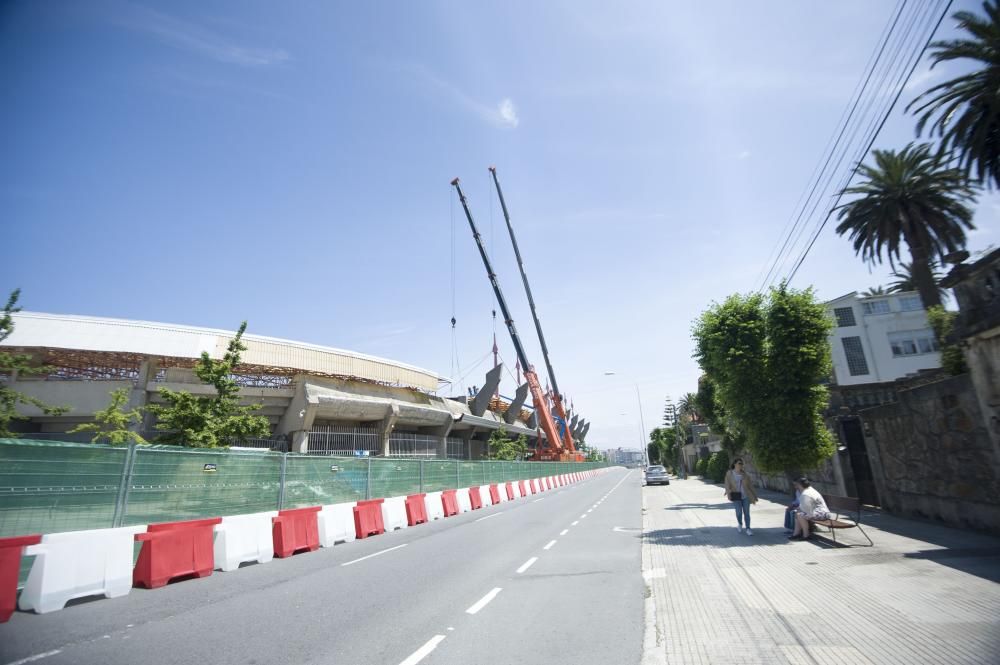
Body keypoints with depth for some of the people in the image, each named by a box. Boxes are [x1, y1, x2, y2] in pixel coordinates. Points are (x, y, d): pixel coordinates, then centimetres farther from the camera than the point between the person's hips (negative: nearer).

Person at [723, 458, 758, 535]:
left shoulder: (745, 475, 6)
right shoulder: (729, 473, 1)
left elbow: (750, 486, 10)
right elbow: (727, 484, -5)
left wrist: (753, 497, 8)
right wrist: (728, 493, -20)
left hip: (745, 496, 2)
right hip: (736, 496, -2)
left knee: (746, 513, 0)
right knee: (739, 513, -5)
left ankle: (748, 529, 12)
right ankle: (740, 524, 24)